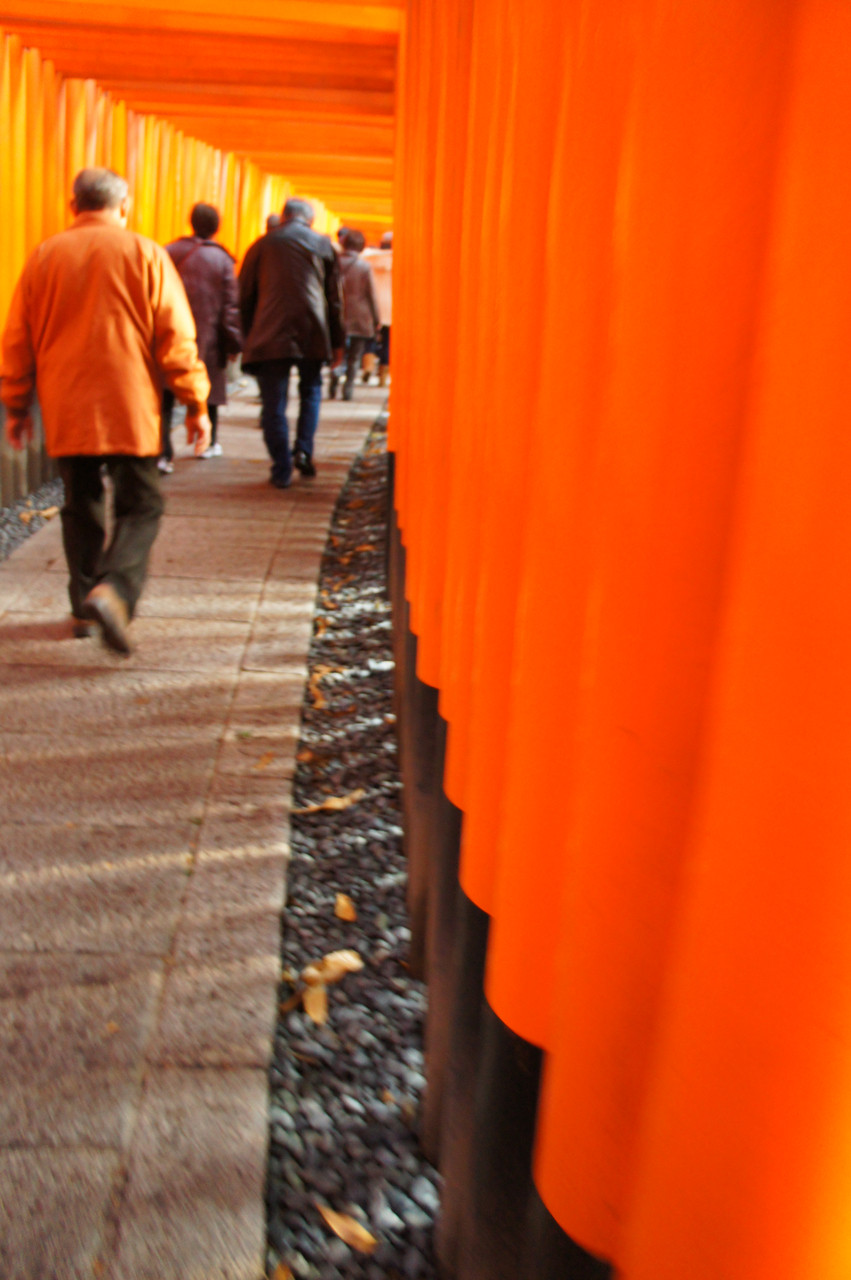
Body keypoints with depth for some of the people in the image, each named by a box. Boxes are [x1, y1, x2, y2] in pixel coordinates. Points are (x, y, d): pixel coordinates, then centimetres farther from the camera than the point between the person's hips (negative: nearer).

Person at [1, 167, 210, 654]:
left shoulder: (44, 257, 7)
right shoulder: (145, 254, -2)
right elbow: (176, 337, -5)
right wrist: (196, 404, 0)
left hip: (66, 413, 3)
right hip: (129, 412, -3)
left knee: (82, 508, 15)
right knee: (140, 506, 3)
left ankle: (84, 606, 18)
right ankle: (114, 590, -19)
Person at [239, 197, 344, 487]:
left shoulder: (262, 245, 8)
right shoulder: (323, 244, 9)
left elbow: (245, 296, 8)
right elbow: (334, 298, 9)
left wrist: (249, 336, 15)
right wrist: (337, 342, 14)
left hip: (270, 334, -1)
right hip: (313, 333, 1)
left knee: (274, 404, 3)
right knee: (311, 390, 21)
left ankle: (281, 471, 2)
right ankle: (304, 450, 5)